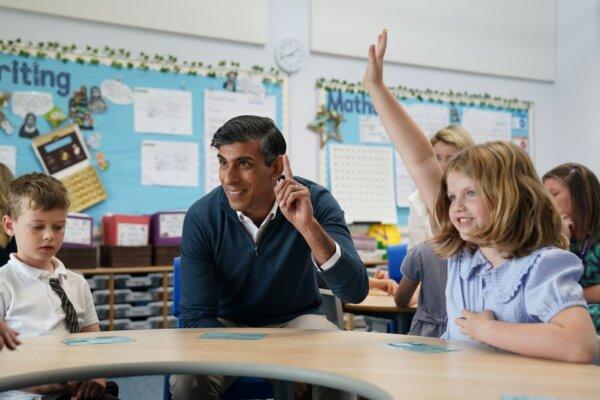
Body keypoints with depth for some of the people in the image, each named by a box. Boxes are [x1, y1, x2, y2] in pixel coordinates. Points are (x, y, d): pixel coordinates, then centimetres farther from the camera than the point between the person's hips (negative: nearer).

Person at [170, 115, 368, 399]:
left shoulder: (314, 202, -18)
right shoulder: (201, 217, -17)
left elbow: (355, 291, -28)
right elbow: (198, 315, -13)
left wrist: (309, 226, -42)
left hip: (297, 321, 0)